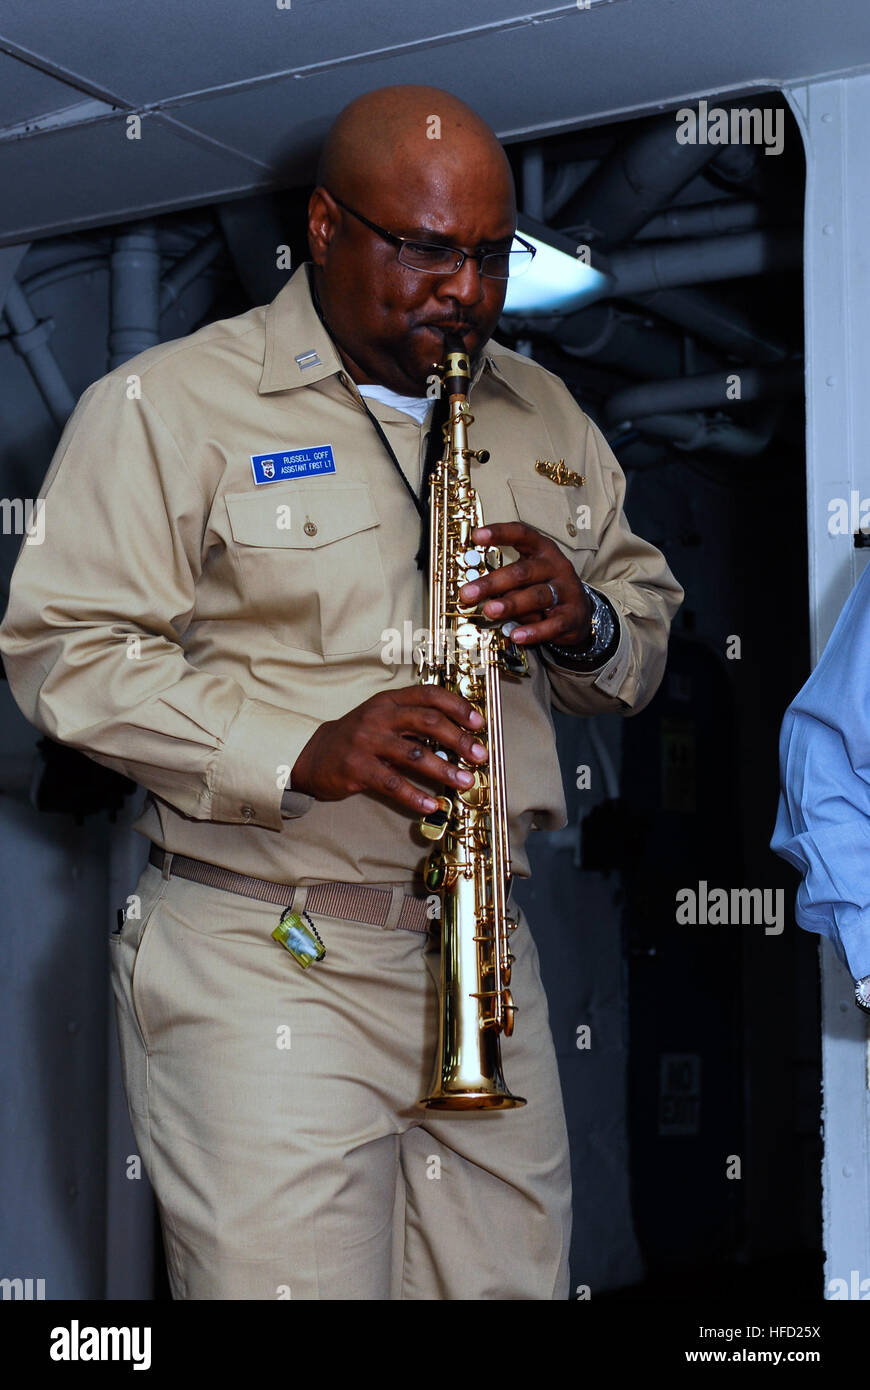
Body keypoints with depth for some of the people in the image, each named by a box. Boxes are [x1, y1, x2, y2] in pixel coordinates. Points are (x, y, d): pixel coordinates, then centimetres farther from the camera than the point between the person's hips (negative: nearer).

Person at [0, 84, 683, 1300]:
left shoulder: (543, 415, 16)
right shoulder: (168, 403, -3)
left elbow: (649, 617, 20)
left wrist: (585, 625, -5)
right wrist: (298, 752, -22)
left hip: (484, 945, 5)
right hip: (260, 960, -5)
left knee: (514, 1280, 10)